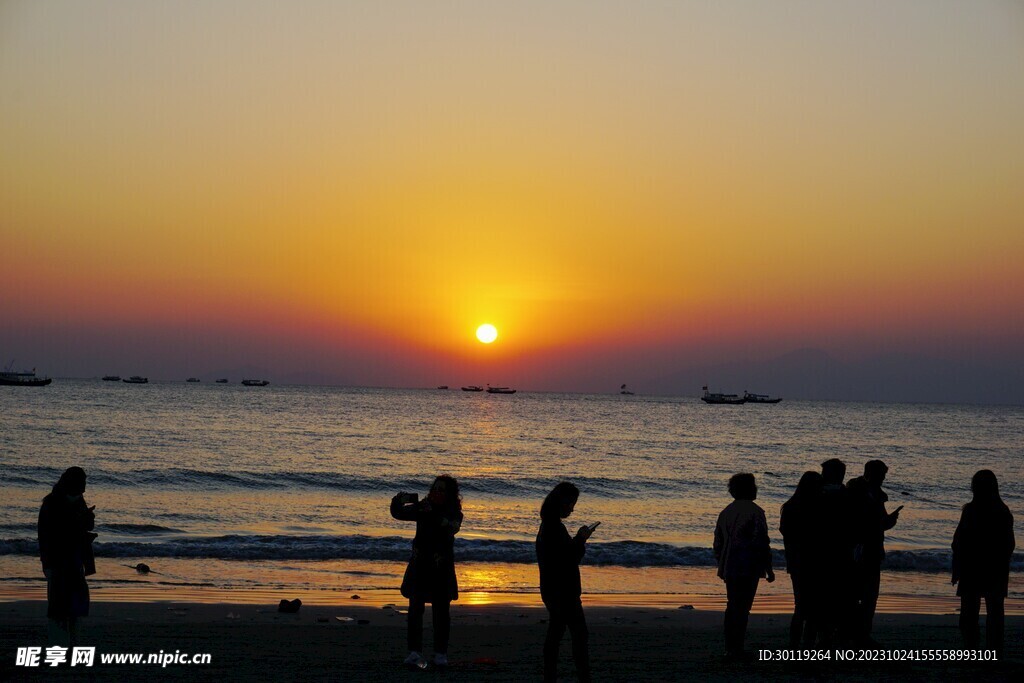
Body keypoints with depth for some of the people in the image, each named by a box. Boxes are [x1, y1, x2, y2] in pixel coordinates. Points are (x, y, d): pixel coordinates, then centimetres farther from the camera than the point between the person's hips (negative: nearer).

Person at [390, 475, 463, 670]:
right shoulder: (422, 507, 2)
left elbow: (451, 528, -24)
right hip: (419, 566, 1)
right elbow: (398, 513, -6)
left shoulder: (454, 513, -4)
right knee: (415, 609, -7)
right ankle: (414, 653, -7)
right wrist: (399, 500, -27)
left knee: (441, 612, 3)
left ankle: (441, 654, 13)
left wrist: (433, 514, -35)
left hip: (442, 568, -1)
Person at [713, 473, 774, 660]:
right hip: (748, 567, -7)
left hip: (729, 568, 7)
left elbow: (718, 542, 17)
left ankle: (730, 648, 15)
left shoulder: (726, 511, 13)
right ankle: (736, 649, -7)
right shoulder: (754, 511, -10)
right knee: (742, 608, -5)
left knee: (732, 607, 13)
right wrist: (768, 568, -7)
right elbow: (761, 543, -13)